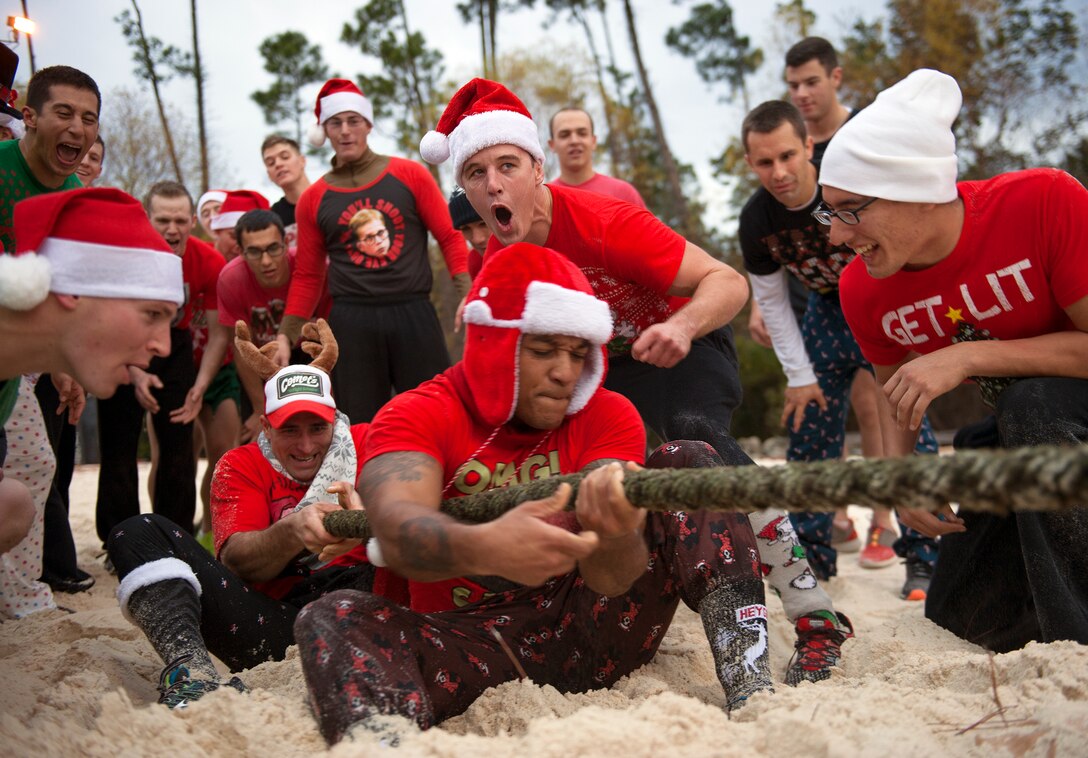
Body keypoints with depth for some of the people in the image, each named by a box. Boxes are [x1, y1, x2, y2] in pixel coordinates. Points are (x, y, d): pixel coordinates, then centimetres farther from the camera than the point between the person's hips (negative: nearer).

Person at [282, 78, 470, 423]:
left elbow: (449, 237, 3)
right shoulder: (313, 199, 8)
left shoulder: (410, 175, 4)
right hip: (351, 320, 1)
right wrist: (286, 335, 6)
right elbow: (307, 276, 13)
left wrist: (467, 295, -10)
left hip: (414, 314, -1)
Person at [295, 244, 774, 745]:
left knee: (687, 464, -12)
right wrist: (482, 548, -52)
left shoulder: (609, 417, -3)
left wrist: (616, 537, -43)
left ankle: (748, 689, -25)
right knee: (335, 619, -28)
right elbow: (396, 528, -29)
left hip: (588, 635, 2)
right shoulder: (416, 416, -7)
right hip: (469, 643, -1)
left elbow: (611, 581, -17)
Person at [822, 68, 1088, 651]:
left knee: (1032, 401, -37)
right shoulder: (862, 290, -12)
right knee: (963, 616, 1)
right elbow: (893, 385, 5)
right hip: (1022, 432, 5)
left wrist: (969, 357, -32)